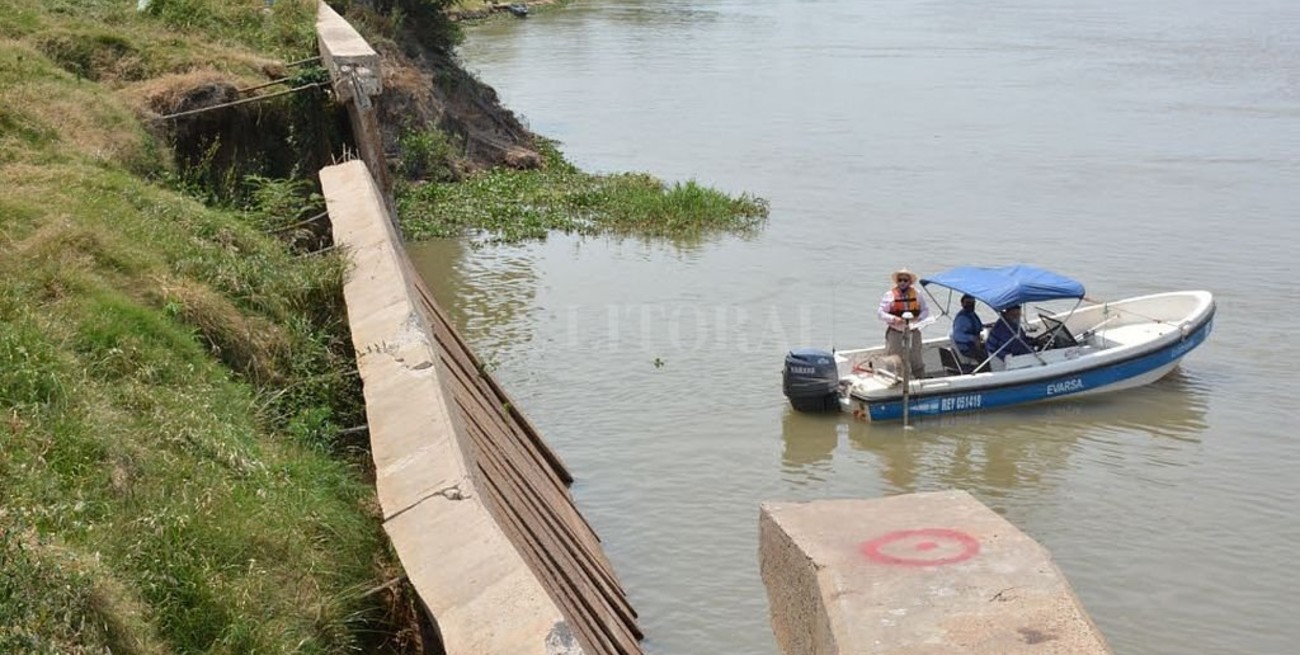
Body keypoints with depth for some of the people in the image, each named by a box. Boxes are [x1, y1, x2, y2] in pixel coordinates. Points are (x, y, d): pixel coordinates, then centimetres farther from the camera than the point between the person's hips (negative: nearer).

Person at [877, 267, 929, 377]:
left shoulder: (916, 294, 5)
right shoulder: (890, 295, -3)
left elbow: (925, 311, 10)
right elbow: (880, 312, -5)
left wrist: (919, 318, -11)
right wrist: (893, 319, -21)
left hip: (913, 332, 3)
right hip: (895, 333, -3)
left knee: (916, 360, 12)